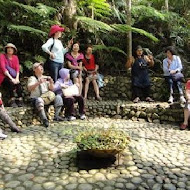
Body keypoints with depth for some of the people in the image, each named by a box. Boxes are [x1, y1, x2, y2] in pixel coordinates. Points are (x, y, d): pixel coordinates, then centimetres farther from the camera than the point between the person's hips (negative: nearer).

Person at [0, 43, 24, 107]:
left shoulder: (15, 57, 9)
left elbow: (17, 68, -1)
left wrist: (17, 78, -19)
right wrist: (11, 78, -26)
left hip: (13, 77, 4)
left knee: (18, 83, -28)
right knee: (11, 83, -33)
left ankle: (20, 100, -27)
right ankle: (12, 101, -30)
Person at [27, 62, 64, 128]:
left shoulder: (46, 78, 19)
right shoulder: (32, 78, 5)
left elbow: (51, 89, 14)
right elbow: (29, 88, -13)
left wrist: (51, 82, -6)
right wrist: (38, 83, -25)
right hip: (36, 98, -5)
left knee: (58, 97, -18)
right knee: (39, 100, -38)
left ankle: (56, 116, -16)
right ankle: (44, 120, -40)